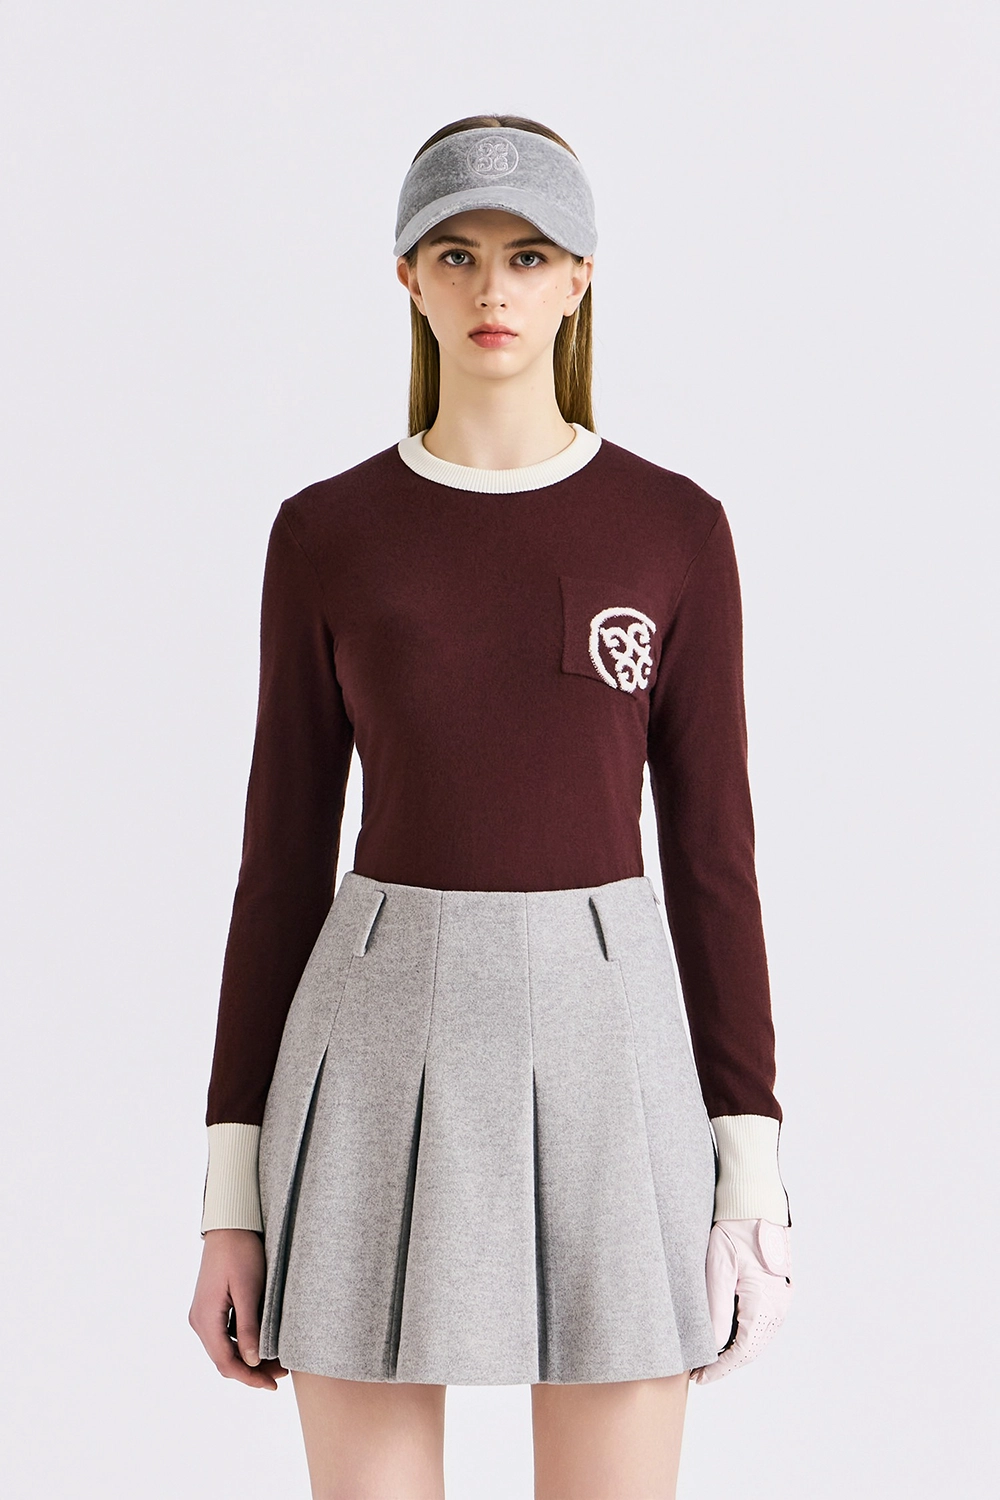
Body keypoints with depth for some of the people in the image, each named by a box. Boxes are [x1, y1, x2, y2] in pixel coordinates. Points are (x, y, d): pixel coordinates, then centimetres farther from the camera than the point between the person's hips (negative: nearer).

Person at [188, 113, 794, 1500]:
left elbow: (712, 850, 4)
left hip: (602, 1043, 0)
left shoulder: (676, 529, 3)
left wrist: (753, 1168, -1)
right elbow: (283, 854, 4)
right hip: (385, 1055, 0)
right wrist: (232, 1197, 2)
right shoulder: (326, 535, 3)